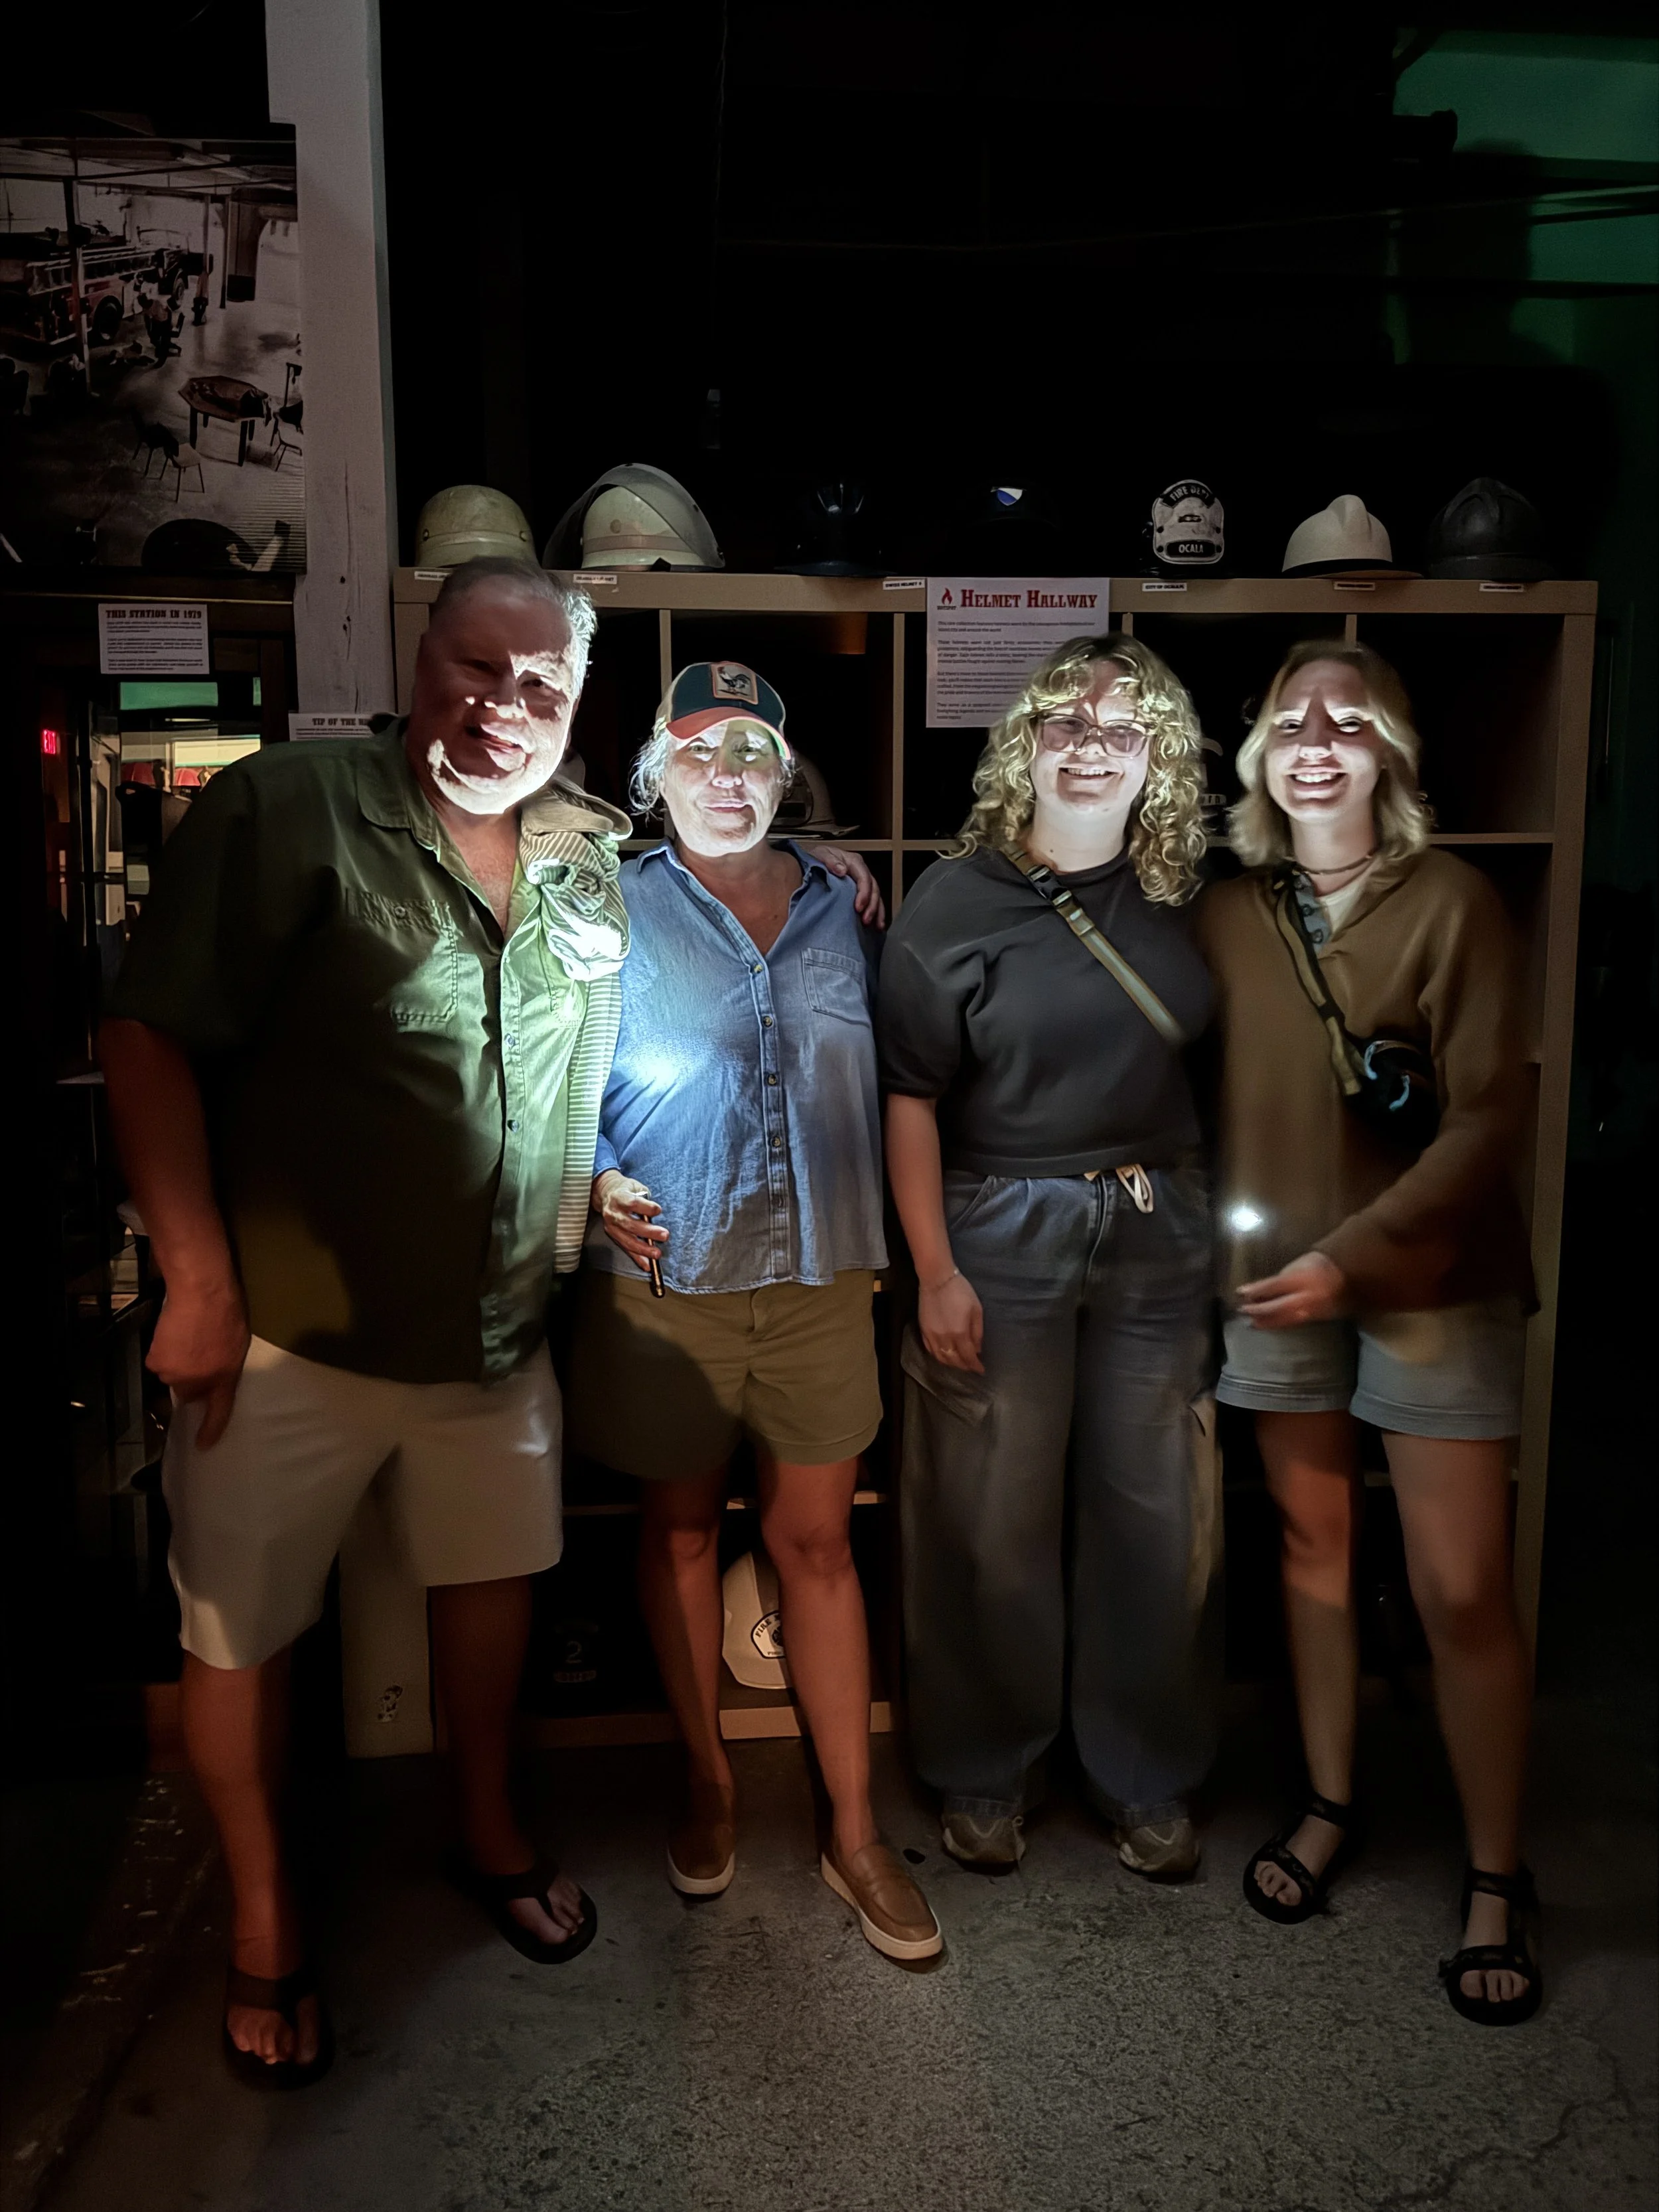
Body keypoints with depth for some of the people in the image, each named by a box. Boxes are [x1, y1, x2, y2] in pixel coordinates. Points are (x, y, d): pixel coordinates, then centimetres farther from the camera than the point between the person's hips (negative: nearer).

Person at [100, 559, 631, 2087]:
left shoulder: (594, 858, 4)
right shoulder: (287, 811, -12)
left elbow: (607, 1056, 23)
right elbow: (152, 1041, -13)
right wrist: (200, 1283, -16)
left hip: (499, 1333, 5)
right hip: (290, 1334, -4)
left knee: (493, 1577, 20)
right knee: (244, 1632, 10)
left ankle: (490, 1835, 47)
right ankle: (264, 1927, 35)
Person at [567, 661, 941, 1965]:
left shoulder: (838, 907, 8)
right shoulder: (614, 911, 0)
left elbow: (876, 1079, 15)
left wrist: (879, 1231, 8)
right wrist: (597, 1184, -14)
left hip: (818, 1273, 2)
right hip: (667, 1270, -1)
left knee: (817, 1539, 7)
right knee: (682, 1525, 12)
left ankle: (855, 1833, 19)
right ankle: (709, 1784, 33)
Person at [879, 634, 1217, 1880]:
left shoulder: (1179, 901, 5)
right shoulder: (957, 901, -5)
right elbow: (911, 1098, -8)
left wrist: (1216, 1230, 4)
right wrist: (936, 1274, -11)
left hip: (1156, 1233, 3)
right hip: (1003, 1234, -3)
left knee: (1155, 1513, 10)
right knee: (995, 1522, 6)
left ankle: (1148, 1776, 30)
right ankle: (985, 1773, 28)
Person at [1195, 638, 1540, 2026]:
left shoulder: (1453, 901, -9)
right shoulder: (1228, 914, 2)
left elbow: (1488, 1116, -12)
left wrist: (1353, 1254, -17)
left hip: (1433, 1281, -3)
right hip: (1275, 1275, 3)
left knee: (1464, 1590, 0)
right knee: (1314, 1545, 14)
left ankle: (1496, 1877, 19)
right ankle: (1329, 1806, 33)